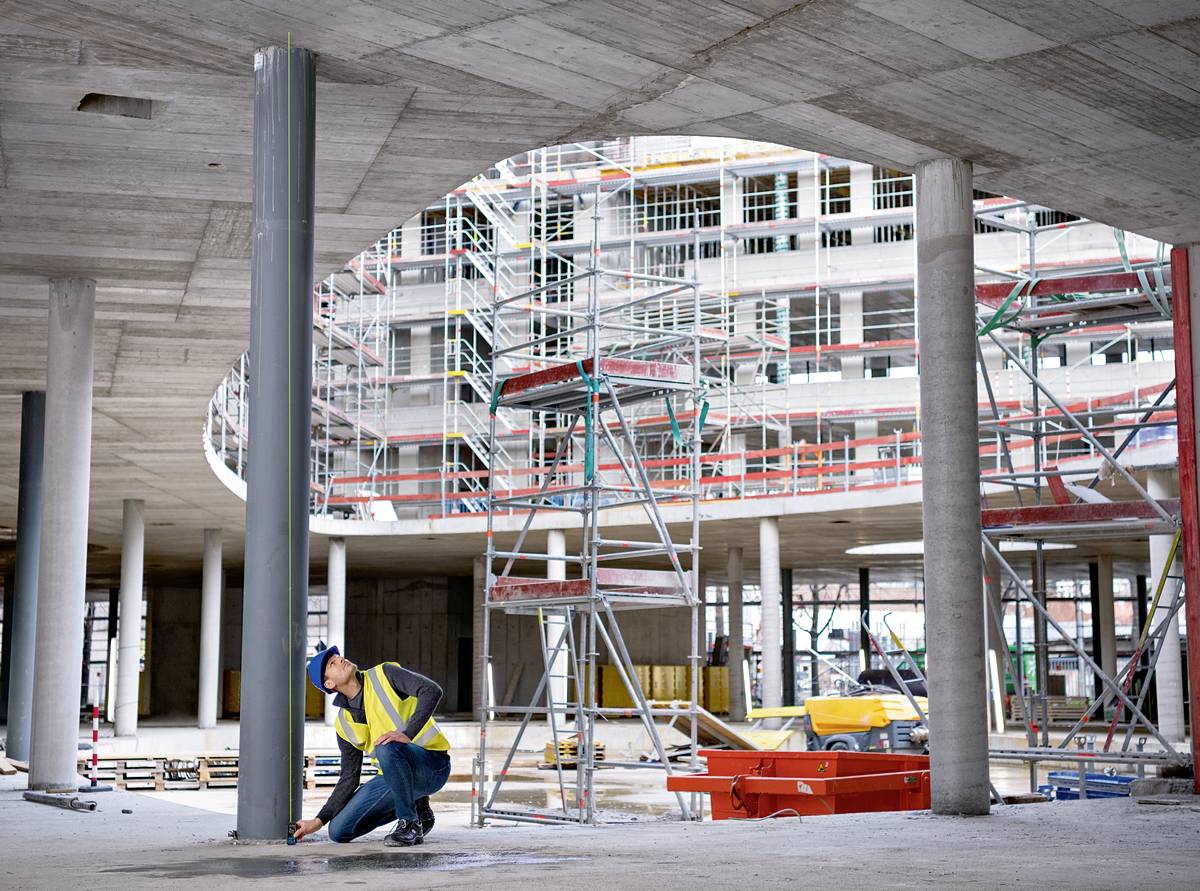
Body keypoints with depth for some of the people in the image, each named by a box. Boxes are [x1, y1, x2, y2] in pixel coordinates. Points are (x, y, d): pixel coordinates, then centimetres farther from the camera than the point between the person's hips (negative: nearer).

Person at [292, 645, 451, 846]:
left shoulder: (384, 674, -5)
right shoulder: (344, 724, 8)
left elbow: (432, 690, -20)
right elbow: (349, 779, 9)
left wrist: (407, 734, -31)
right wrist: (319, 821, 2)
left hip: (432, 765, -6)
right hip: (393, 775, 6)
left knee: (386, 748, -38)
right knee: (338, 830, -5)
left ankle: (411, 824, -17)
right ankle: (416, 807, 12)